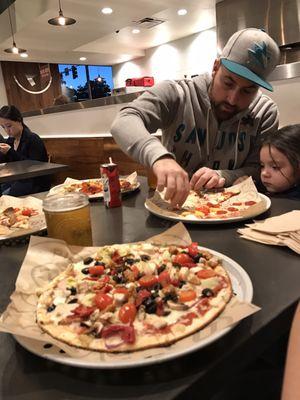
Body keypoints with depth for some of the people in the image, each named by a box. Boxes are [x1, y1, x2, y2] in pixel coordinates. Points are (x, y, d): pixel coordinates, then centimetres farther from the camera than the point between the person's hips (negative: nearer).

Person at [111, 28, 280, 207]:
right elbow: (124, 122, -25)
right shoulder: (175, 94, -11)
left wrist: (223, 176, -25)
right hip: (170, 204, 0)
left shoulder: (265, 113, -5)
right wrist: (159, 156, -43)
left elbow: (260, 171, -5)